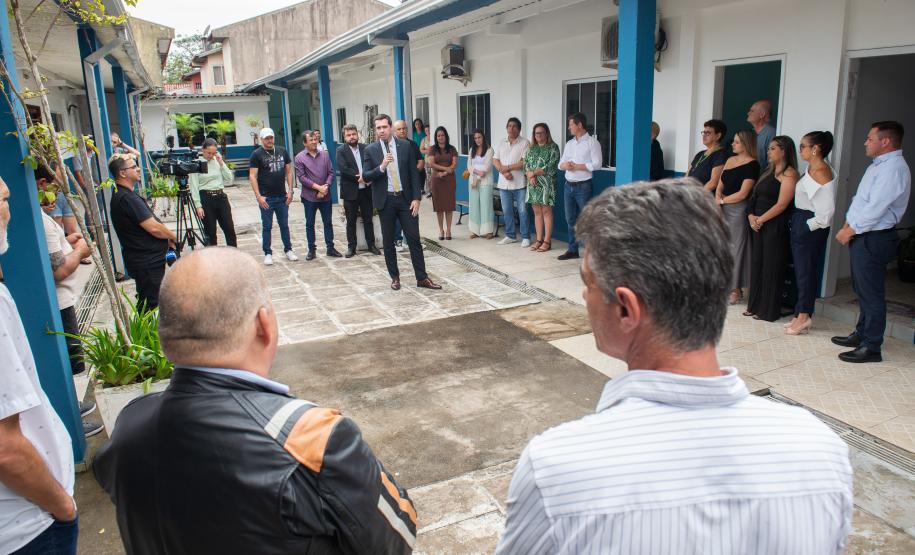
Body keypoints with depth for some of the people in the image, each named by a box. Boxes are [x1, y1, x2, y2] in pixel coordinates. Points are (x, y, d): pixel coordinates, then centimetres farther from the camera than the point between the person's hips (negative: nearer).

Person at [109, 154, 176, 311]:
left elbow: (148, 225, 18)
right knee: (150, 305, -2)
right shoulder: (127, 198, -21)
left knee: (146, 304, 19)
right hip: (147, 263, -10)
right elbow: (153, 228, -24)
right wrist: (174, 237, -6)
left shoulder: (123, 194, 12)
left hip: (148, 259, 10)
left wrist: (167, 239, 8)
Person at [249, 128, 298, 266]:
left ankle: (288, 250, 23)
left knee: (284, 225, 12)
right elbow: (252, 176, -8)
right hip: (266, 198, -3)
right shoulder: (256, 154, -5)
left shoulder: (282, 151, 6)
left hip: (282, 196, 3)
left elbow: (288, 172, 10)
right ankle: (267, 254, 12)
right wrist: (258, 196, -15)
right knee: (267, 227, 4)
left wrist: (290, 191, 1)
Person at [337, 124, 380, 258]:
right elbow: (343, 169, -15)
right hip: (350, 191, -2)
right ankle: (351, 247, 15)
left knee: (368, 219, 10)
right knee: (351, 221, 7)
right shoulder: (341, 150, -2)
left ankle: (371, 244, 20)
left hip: (366, 190, 2)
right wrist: (359, 177, -21)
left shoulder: (365, 148, 6)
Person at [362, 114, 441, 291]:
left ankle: (422, 278, 8)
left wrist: (416, 198, -5)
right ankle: (395, 277, 21)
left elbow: (413, 174, 2)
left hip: (405, 199, 0)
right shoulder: (370, 150, 0)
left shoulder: (405, 146, 1)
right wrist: (382, 167, -23)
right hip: (385, 201, 0)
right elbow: (366, 177, -6)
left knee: (414, 239, 1)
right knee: (388, 241, 8)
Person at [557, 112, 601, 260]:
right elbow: (561, 164, 14)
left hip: (583, 187, -7)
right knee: (571, 220, 11)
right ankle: (572, 250, 19)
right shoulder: (569, 143, 15)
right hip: (568, 186, 7)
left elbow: (597, 164, -15)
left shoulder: (592, 142, -6)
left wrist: (576, 166, -14)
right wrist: (564, 165, -9)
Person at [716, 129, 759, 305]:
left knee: (735, 247, -2)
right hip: (723, 208, 7)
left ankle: (735, 289, 6)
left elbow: (742, 194, -12)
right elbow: (720, 186, 11)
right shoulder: (730, 160, 14)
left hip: (738, 209, -7)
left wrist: (722, 200, -4)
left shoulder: (752, 165, -7)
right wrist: (717, 201, -6)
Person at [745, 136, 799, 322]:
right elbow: (755, 196, 13)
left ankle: (768, 310, 9)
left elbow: (781, 204, -16)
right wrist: (751, 216, -3)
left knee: (771, 267, -1)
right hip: (758, 224, 8)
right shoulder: (768, 171, 16)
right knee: (756, 264, 10)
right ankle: (755, 305, 19)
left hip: (775, 227, -8)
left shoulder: (789, 174, -10)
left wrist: (760, 219, -13)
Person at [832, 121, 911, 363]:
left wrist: (850, 230, -13)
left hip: (874, 239, -10)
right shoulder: (877, 166, 14)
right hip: (861, 235, 10)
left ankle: (871, 347, 5)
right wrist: (847, 225, 4)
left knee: (871, 294, -3)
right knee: (862, 290, 19)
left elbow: (875, 209, -22)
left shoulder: (894, 169, -17)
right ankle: (861, 334, 33)